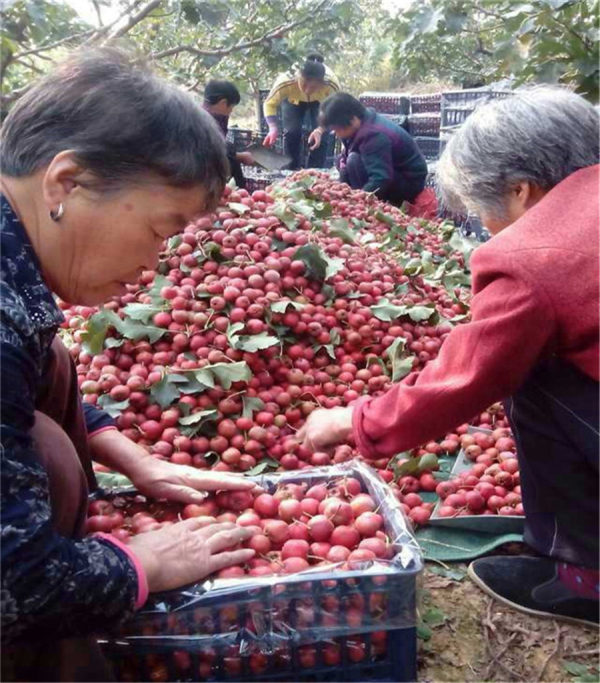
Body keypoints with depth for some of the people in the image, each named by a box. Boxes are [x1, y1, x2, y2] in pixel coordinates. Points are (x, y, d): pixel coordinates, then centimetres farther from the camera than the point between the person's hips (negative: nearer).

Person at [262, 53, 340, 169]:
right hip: (293, 100, 0)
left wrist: (321, 130, -48)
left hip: (321, 102, 0)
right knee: (291, 133, -13)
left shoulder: (332, 85, -41)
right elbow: (270, 104, -29)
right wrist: (273, 128, -46)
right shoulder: (285, 82, -42)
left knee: (320, 136, -13)